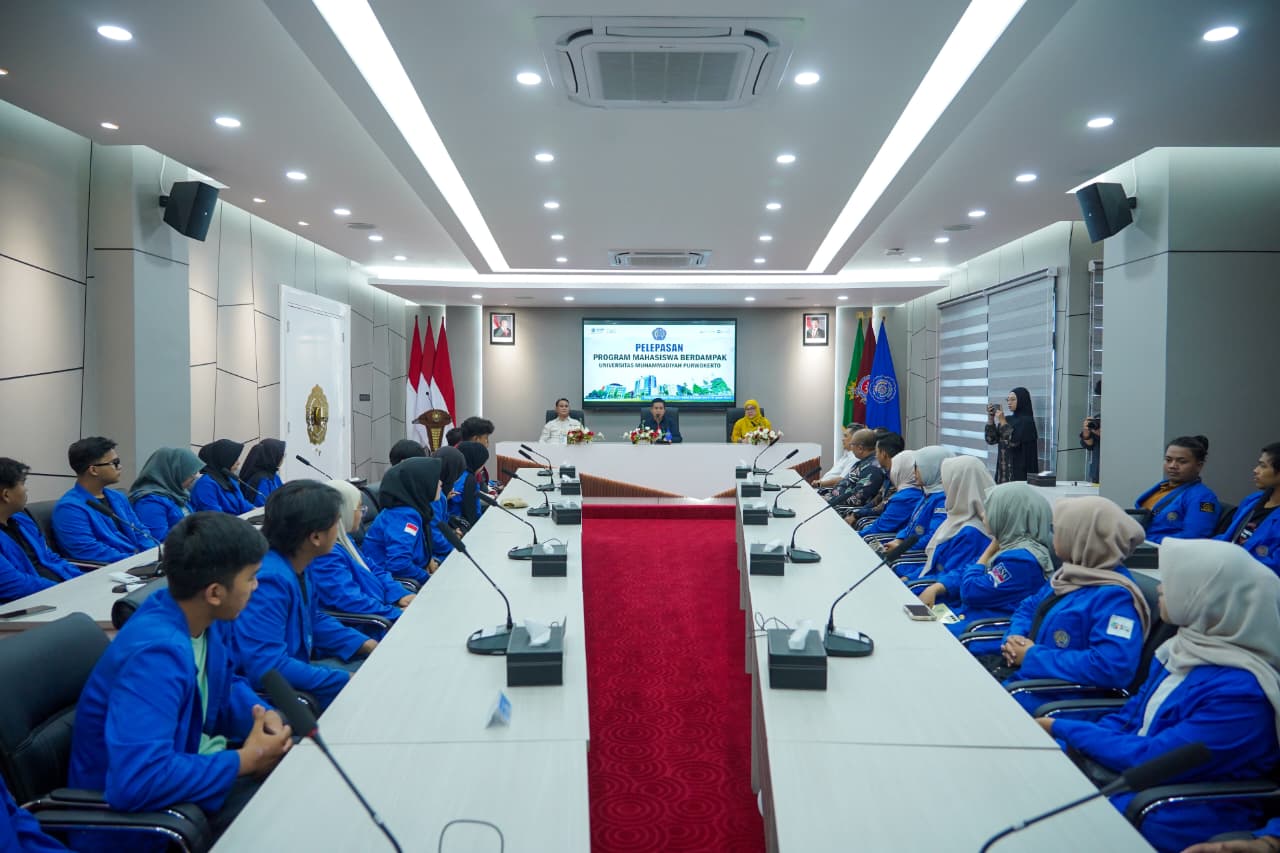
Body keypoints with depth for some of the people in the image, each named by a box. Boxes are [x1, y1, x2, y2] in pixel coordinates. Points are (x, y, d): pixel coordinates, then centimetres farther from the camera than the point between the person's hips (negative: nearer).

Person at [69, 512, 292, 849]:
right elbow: (135, 782, -40)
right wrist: (245, 761, -27)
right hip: (139, 811, -8)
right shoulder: (157, 652, -32)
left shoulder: (205, 616, -7)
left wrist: (264, 716, -10)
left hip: (186, 757, 8)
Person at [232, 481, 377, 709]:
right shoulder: (269, 580, -29)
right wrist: (348, 680, -28)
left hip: (297, 664, 10)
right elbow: (266, 666, -34)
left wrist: (368, 645, 3)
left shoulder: (299, 565, 0)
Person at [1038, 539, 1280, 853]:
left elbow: (1153, 760, -23)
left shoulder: (1240, 691, -23)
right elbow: (1130, 716, 10)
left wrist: (1064, 729, -14)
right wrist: (1060, 746, -4)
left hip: (1188, 813, -7)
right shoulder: (1185, 648, 4)